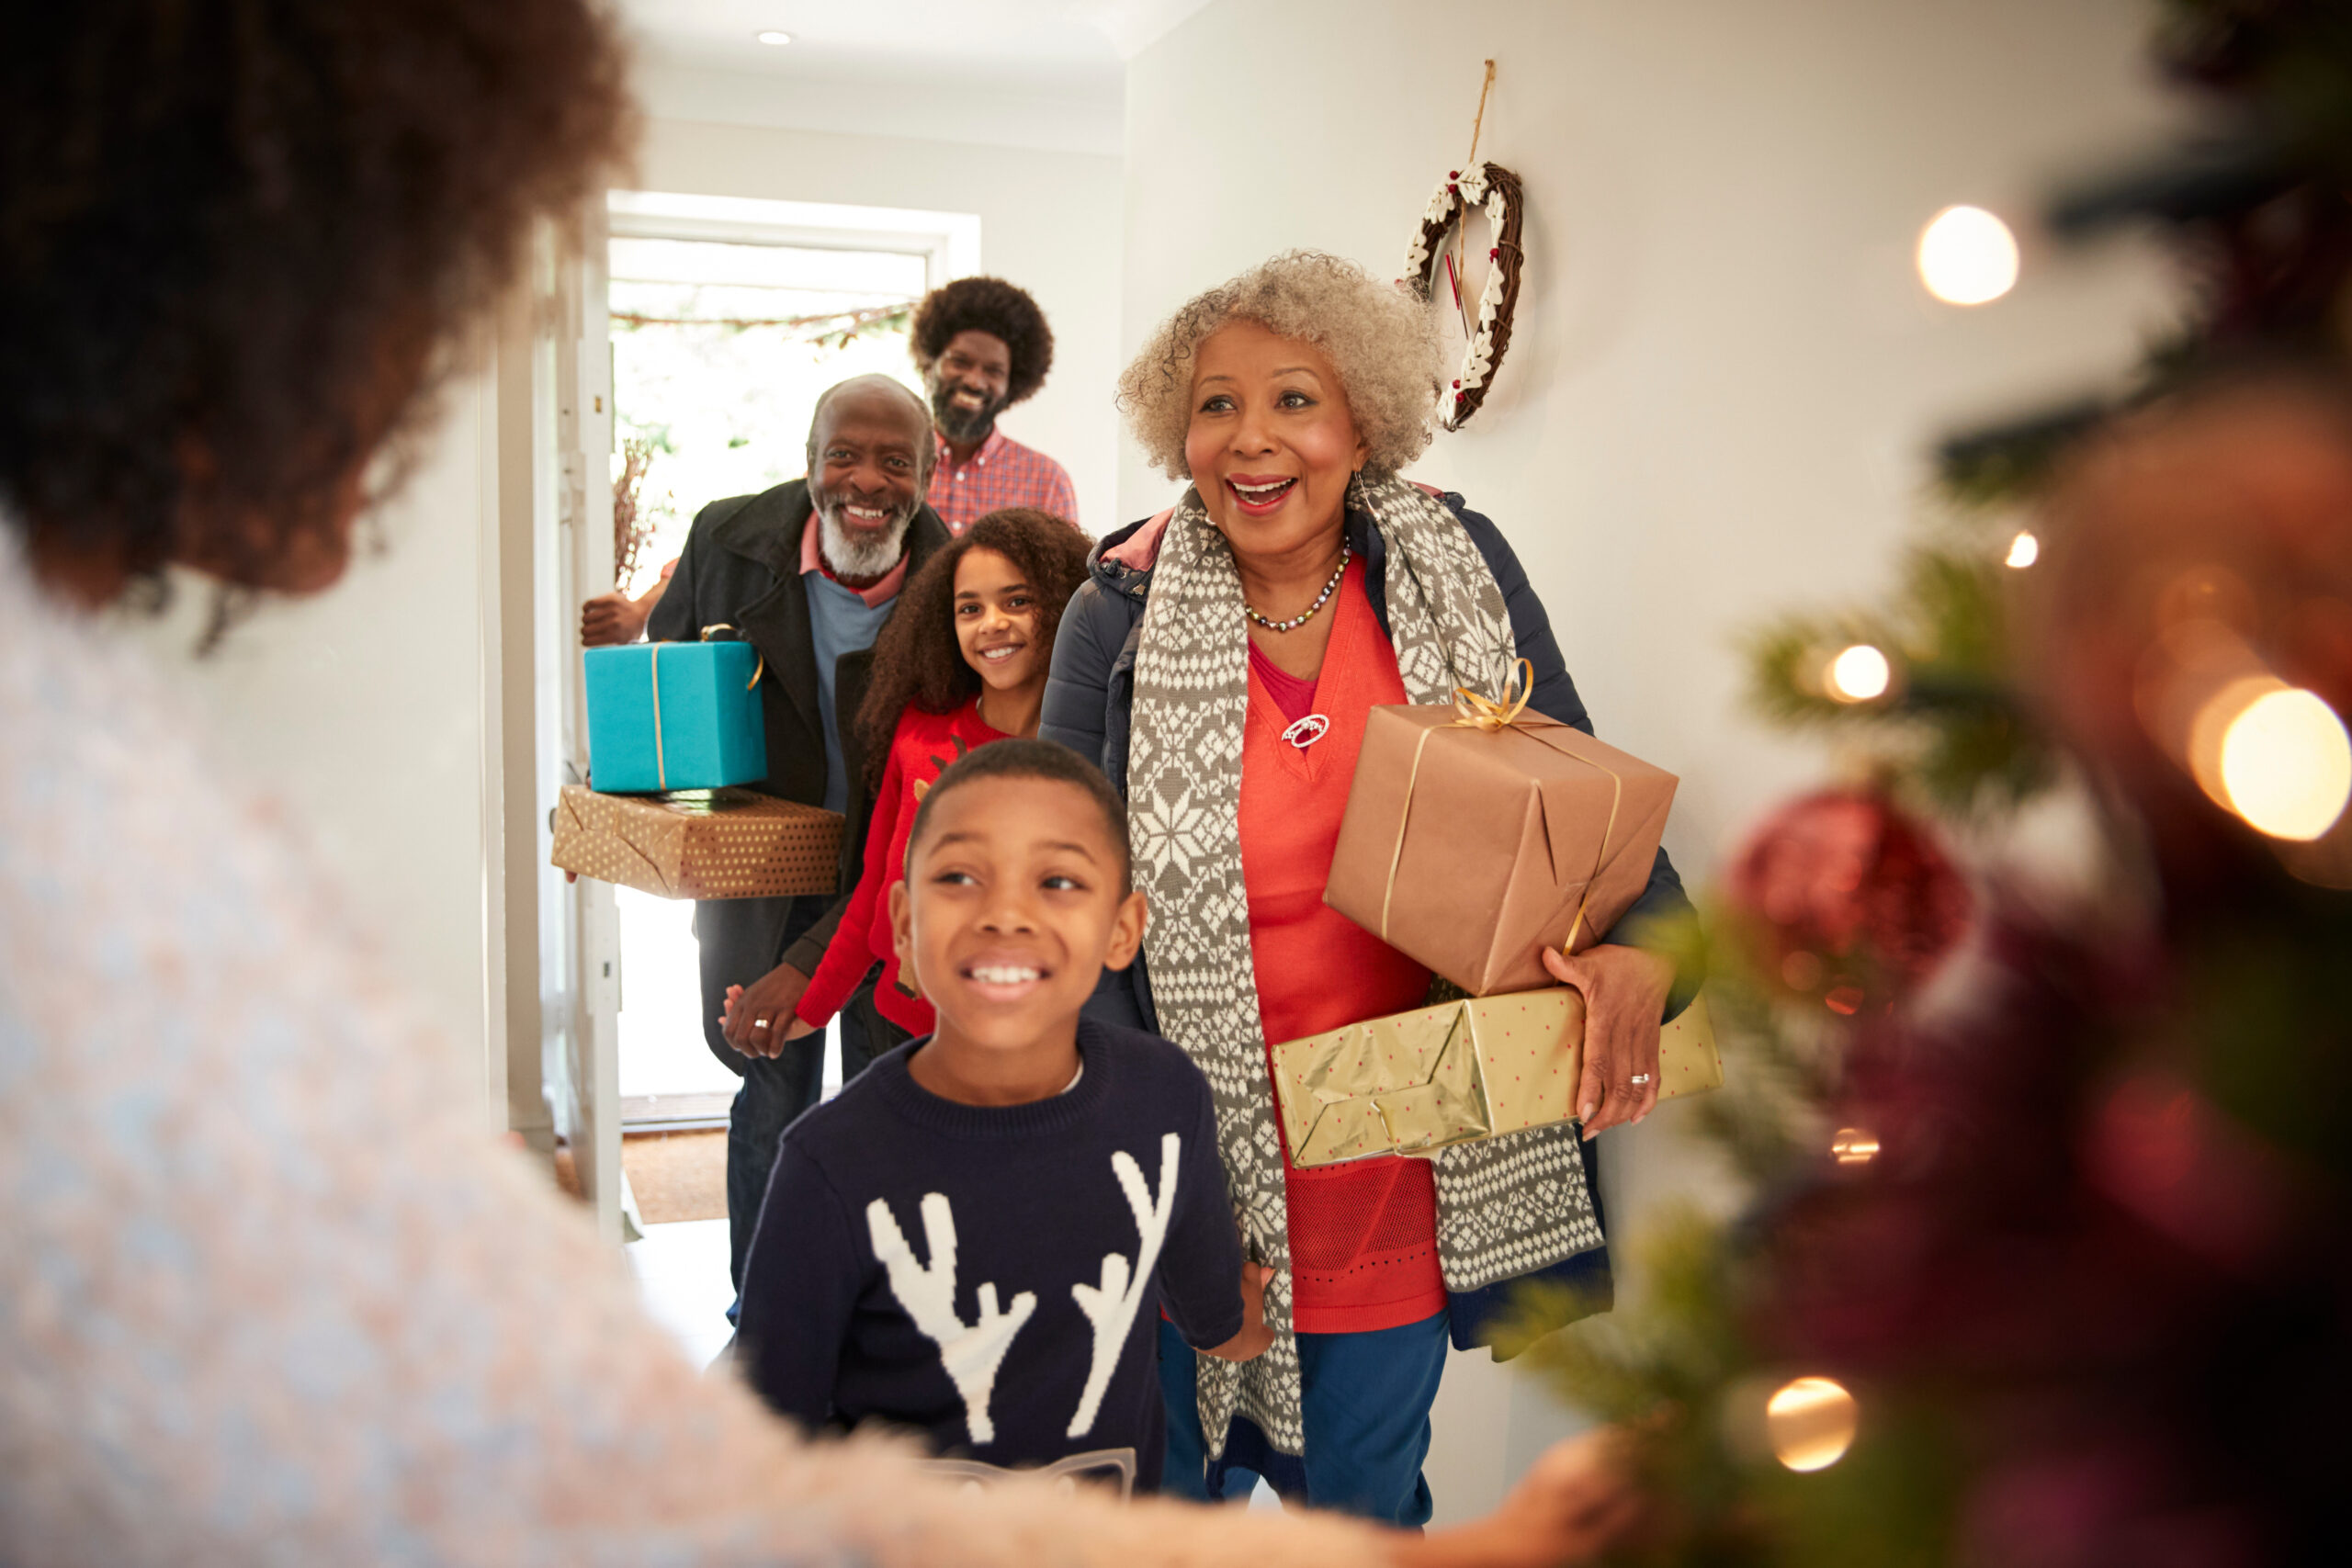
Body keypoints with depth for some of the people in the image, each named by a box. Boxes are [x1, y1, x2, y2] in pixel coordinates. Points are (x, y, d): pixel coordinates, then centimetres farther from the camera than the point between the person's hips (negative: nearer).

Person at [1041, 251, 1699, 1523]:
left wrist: (1642, 946, -16)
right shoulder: (1123, 617, -9)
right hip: (1204, 1168, -1)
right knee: (1178, 1486, 19)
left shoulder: (1460, 570, -4)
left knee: (1364, 1505, 20)